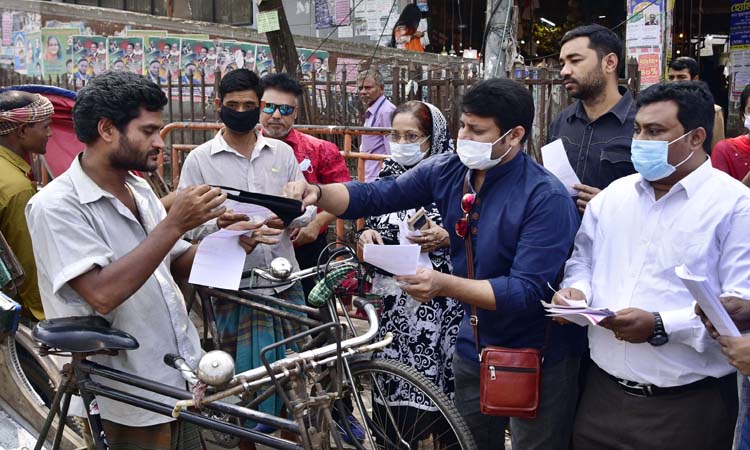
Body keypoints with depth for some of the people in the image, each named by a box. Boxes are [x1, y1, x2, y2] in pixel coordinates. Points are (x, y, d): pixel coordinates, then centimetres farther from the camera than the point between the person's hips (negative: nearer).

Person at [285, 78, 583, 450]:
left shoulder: (547, 198, -22)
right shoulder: (448, 170, -5)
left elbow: (528, 291, -27)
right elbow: (375, 196, -7)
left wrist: (445, 285, -36)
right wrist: (316, 193, -24)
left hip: (536, 362, -5)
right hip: (474, 346, 5)